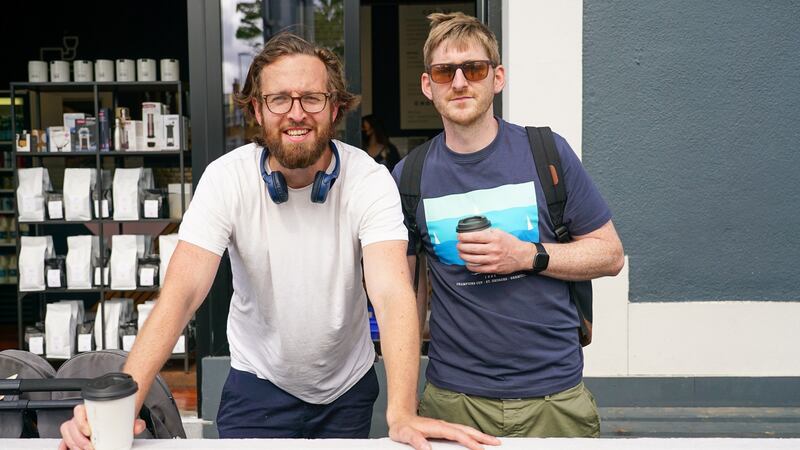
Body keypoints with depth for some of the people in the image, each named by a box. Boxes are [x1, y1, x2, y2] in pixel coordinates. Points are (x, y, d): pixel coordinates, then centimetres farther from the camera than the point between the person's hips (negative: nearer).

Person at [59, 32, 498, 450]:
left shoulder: (369, 180, -20)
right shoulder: (226, 178, -18)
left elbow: (393, 294, -32)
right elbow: (182, 293, -26)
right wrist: (121, 405, -39)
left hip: (348, 389, 1)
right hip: (257, 387, -1)